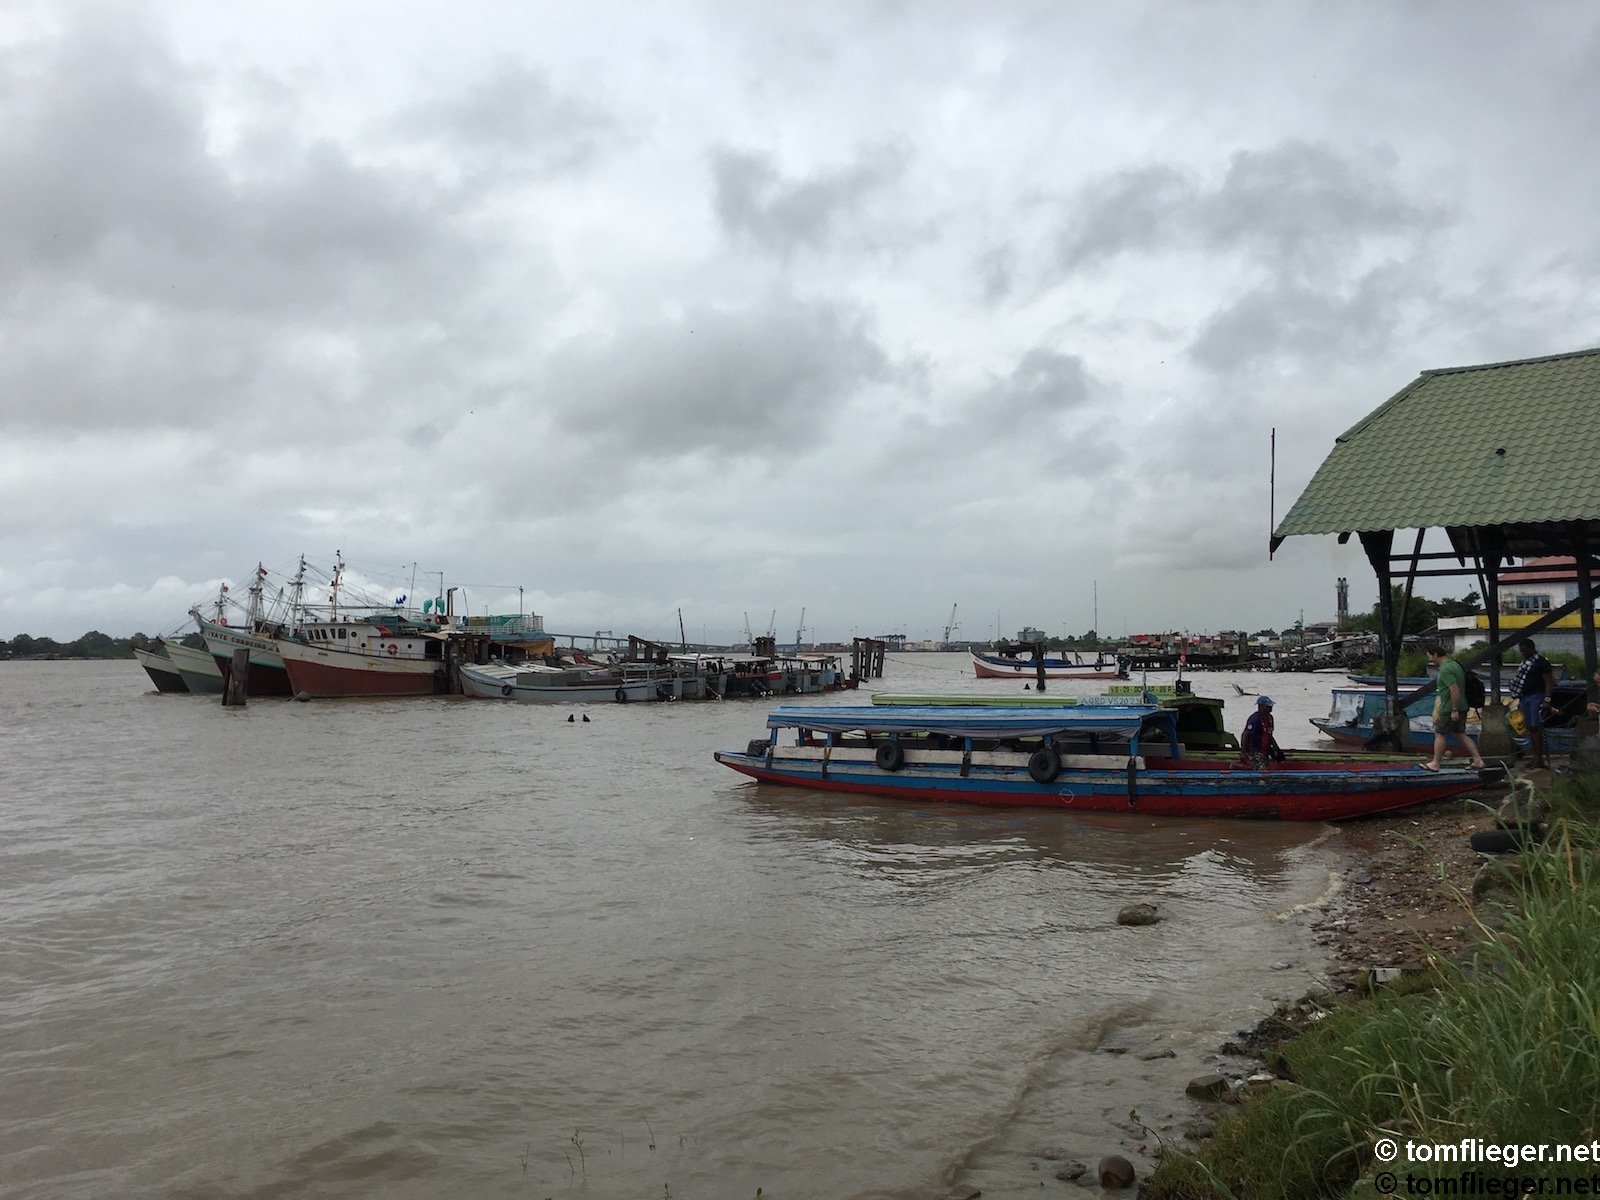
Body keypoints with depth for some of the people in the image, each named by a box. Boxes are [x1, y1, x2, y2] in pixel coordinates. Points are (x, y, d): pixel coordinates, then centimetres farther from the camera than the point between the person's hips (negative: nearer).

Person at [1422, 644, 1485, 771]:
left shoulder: (1445, 669, -20)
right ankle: (1478, 761, 12)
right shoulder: (1453, 664, 12)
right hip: (1461, 707, 10)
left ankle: (1435, 763, 8)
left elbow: (1455, 690, -26)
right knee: (1461, 734, 14)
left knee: (1439, 734, 1)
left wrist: (1454, 710, -23)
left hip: (1450, 709, -10)